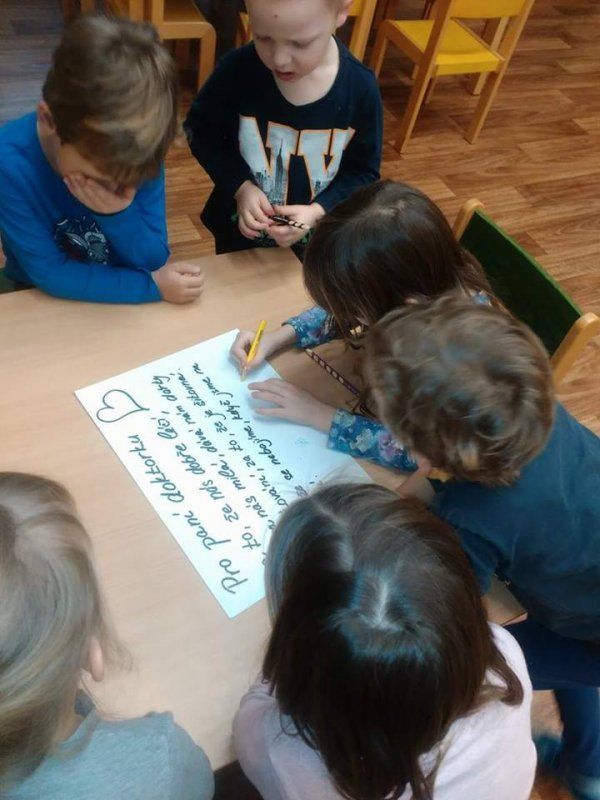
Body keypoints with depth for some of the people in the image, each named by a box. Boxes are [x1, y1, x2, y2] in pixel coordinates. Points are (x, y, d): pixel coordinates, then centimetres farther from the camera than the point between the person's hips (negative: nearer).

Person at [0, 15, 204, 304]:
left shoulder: (140, 152, -17)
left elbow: (155, 261, -13)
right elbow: (50, 274, -21)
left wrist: (120, 215, -31)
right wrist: (154, 286, -25)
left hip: (121, 300, 3)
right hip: (43, 302, -3)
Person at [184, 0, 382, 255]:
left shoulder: (360, 87, -19)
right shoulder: (237, 68, -21)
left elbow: (364, 172, -10)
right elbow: (200, 131, -7)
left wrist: (317, 211, -25)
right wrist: (240, 186, -20)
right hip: (240, 232, 0)